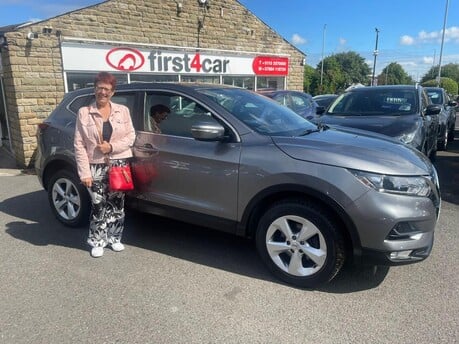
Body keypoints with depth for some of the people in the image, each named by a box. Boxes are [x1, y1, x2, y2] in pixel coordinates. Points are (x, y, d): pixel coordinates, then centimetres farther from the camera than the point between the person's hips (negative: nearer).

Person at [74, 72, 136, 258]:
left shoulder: (123, 110, 3)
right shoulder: (84, 112, -2)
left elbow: (131, 137, 2)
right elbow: (79, 145, -5)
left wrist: (111, 146, -15)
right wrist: (84, 172, -10)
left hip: (119, 165, 2)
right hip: (96, 167, -2)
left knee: (116, 204, 10)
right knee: (98, 206, 2)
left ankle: (114, 238, 27)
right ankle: (97, 242, 19)